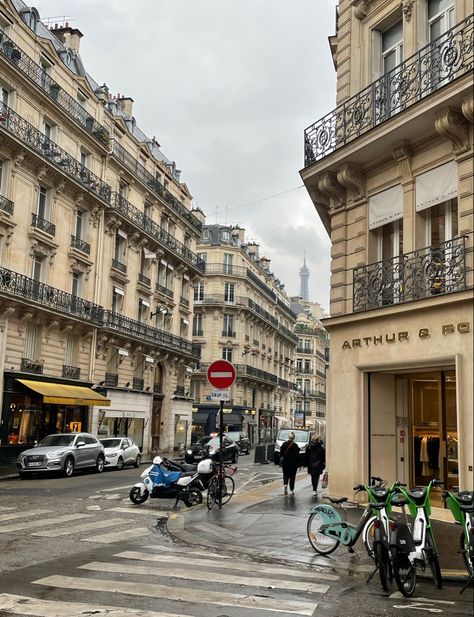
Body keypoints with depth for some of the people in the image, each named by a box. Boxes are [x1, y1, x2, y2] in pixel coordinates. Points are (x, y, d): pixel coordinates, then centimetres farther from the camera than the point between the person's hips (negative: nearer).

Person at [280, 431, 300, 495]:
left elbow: (281, 454, 3)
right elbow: (297, 456, -8)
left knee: (286, 475, 10)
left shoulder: (284, 444, -1)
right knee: (292, 476, 9)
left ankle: (285, 484, -17)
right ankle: (292, 490, 12)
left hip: (285, 463, 2)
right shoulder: (295, 445, -9)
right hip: (293, 463, -1)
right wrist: (298, 464, -1)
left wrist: (281, 461, 11)